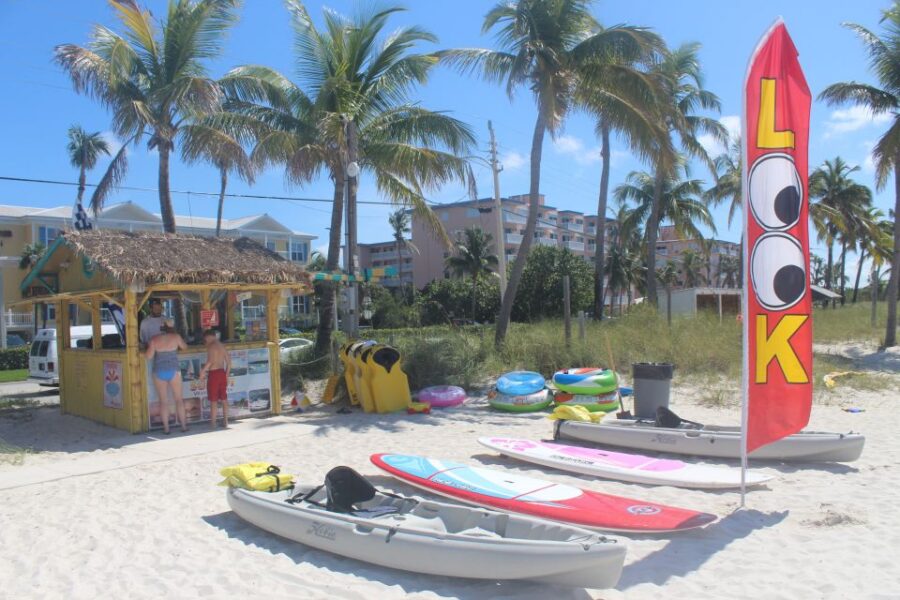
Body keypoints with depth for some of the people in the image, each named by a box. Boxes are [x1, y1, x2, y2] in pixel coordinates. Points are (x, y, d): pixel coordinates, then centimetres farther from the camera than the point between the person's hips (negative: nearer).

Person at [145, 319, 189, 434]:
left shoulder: (154, 340, -3)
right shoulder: (176, 337, -3)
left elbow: (148, 356, -5)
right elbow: (185, 347, 13)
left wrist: (149, 347, 13)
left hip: (159, 372, 1)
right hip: (174, 371, -1)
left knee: (163, 401, 6)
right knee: (179, 399, 8)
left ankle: (166, 428, 7)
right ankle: (183, 425, 10)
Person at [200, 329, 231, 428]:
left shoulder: (211, 346, -10)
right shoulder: (221, 346, 11)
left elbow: (210, 361, -22)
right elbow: (229, 360, 12)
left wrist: (203, 371, -13)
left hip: (213, 373, -7)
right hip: (222, 373, 7)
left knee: (213, 401, -1)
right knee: (224, 399, 11)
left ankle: (213, 424, 2)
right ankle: (225, 422, 15)